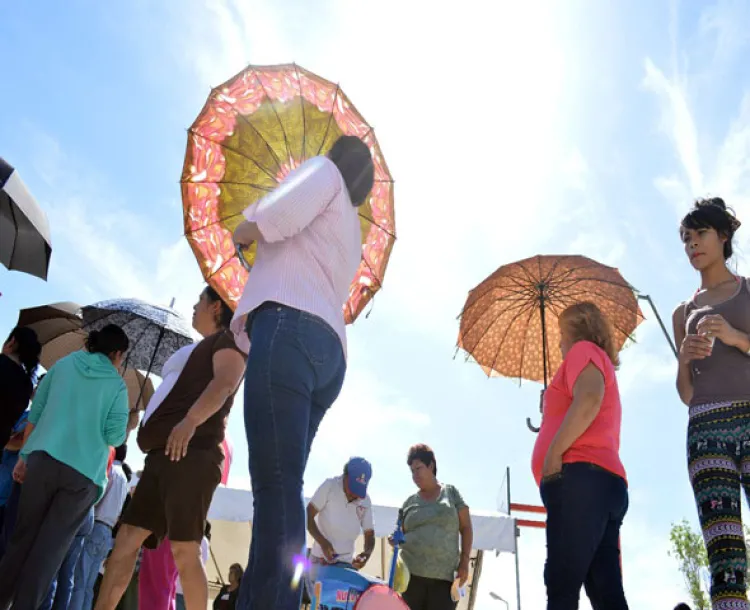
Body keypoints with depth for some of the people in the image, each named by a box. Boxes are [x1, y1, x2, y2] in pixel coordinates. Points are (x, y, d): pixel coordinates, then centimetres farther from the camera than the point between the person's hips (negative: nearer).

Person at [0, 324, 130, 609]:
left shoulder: (63, 365, 13)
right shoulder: (117, 385, 5)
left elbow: (35, 413, 11)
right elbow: (114, 436, -3)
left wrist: (23, 456, 17)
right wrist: (124, 430, 19)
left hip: (42, 460, 3)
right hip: (84, 472, -2)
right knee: (49, 549, 2)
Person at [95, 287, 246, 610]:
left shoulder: (227, 340, 3)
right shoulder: (198, 350, 31)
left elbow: (224, 383, -17)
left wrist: (190, 421, -33)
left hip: (191, 454, -10)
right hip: (163, 455, 10)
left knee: (184, 550, -14)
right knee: (127, 538, 5)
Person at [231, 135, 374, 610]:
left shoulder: (326, 169, 14)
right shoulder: (349, 233, 37)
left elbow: (275, 217, -4)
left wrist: (243, 233, 15)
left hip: (290, 327, -9)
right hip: (328, 350, 9)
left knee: (276, 486, -20)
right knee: (278, 488, 2)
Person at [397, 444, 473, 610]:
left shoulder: (451, 493, 10)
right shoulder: (409, 502, 15)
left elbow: (466, 528, 8)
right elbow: (401, 534, 18)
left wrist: (464, 561, -1)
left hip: (444, 576, -2)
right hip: (411, 575, 2)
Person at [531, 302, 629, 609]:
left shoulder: (584, 349, 7)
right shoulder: (601, 364, 34)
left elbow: (588, 400, -14)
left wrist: (553, 454, -15)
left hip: (580, 476, -9)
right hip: (607, 483, 9)